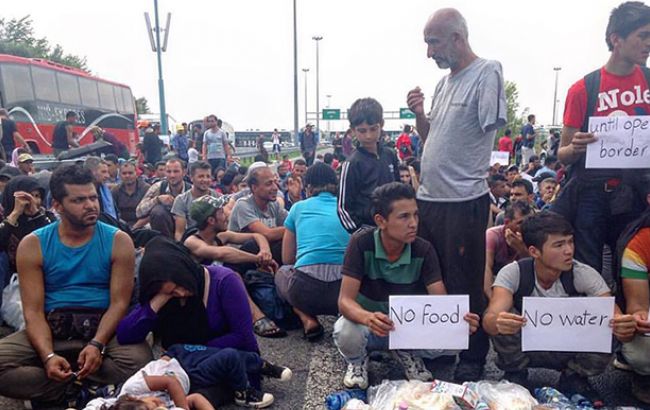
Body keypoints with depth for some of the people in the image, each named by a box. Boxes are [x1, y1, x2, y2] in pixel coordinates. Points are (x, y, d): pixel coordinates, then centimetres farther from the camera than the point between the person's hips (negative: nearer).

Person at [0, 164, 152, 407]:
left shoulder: (118, 241, -1)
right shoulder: (33, 245, 1)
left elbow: (119, 303, -6)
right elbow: (33, 311, -5)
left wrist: (97, 344, -23)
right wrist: (48, 355, -23)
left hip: (104, 327, -1)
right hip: (51, 329, 1)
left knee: (140, 361, -31)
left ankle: (64, 386, -10)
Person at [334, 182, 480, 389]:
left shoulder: (424, 250, -15)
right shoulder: (361, 243, -23)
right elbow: (345, 301, -27)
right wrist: (368, 318, -50)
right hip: (366, 322, -2)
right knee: (346, 333, -37)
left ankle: (408, 353, 9)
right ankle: (358, 361, 2)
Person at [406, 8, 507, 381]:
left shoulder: (487, 73, -8)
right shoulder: (443, 83, 16)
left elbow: (492, 127, -13)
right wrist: (419, 113, 3)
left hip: (464, 200, -8)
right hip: (429, 196, 8)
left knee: (465, 284, 3)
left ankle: (473, 359, 22)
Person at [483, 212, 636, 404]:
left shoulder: (583, 274, -18)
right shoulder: (513, 273, -23)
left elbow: (615, 318, -27)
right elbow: (490, 318, -38)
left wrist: (625, 328, -51)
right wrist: (497, 322, -62)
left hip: (569, 349, 2)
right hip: (525, 348, -1)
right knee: (503, 321, -33)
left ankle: (574, 379, 3)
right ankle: (515, 377, -3)